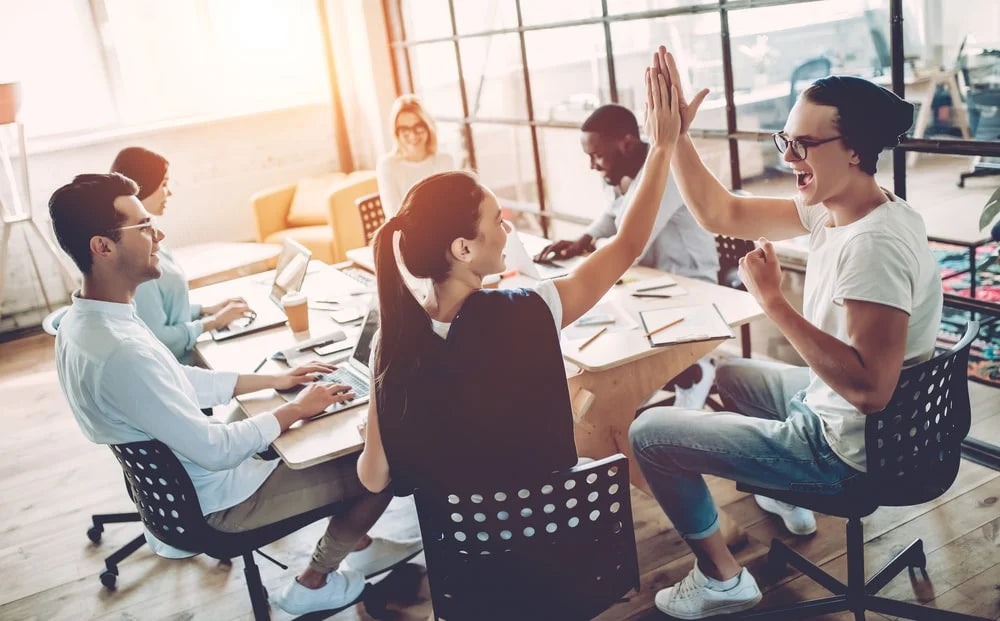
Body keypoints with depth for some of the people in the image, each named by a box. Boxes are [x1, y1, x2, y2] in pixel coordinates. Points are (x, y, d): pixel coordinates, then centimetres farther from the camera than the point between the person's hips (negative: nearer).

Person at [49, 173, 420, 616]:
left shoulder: (83, 321, -5)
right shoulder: (118, 352, -35)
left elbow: (178, 381, 7)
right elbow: (216, 452, -29)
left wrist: (274, 380, 5)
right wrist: (297, 409, -16)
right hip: (217, 497, -9)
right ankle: (314, 583, 17)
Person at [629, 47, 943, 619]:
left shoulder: (875, 245, -31)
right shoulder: (832, 208, -3)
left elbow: (870, 389, -35)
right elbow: (722, 215, 3)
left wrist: (773, 300, -32)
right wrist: (675, 136, -7)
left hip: (846, 447, -10)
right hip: (826, 401, 10)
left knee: (649, 432, -3)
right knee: (730, 374, 35)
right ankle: (788, 502, 43)